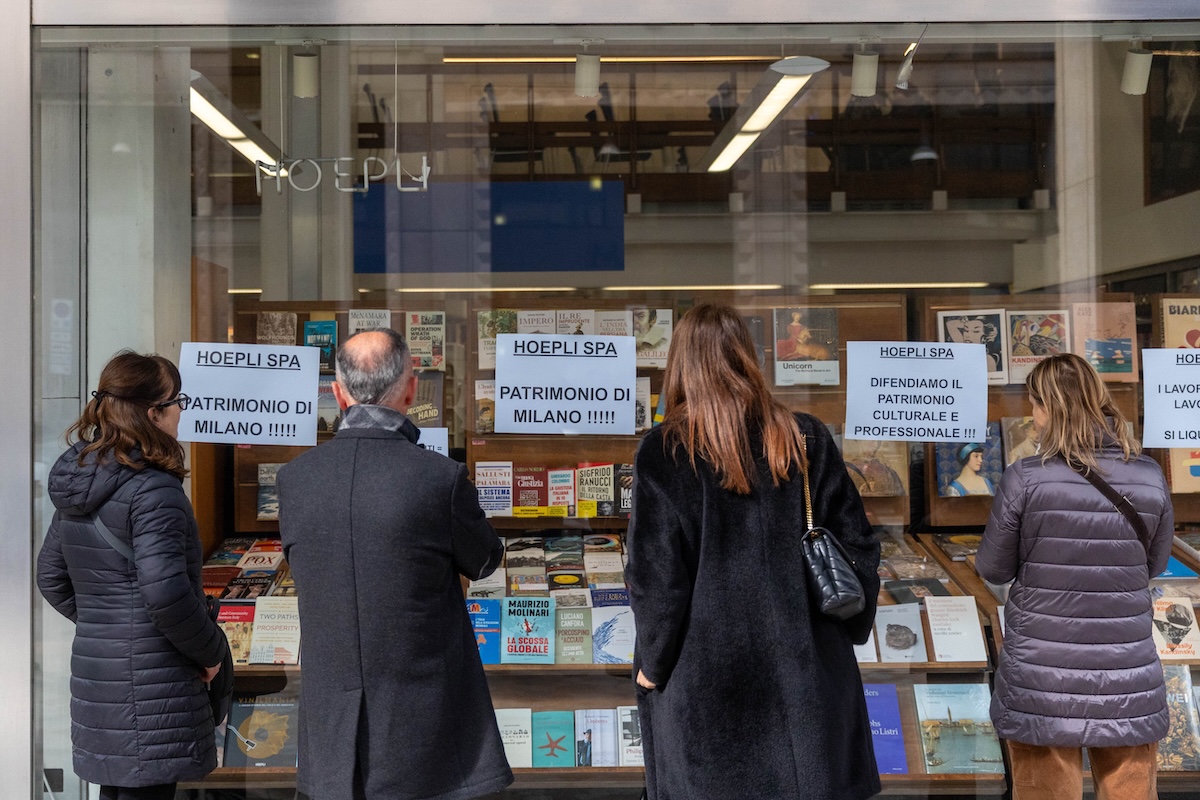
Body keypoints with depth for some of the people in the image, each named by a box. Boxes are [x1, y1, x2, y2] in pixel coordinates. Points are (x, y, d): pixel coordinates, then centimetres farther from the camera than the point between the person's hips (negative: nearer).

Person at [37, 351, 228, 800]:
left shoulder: (76, 484, 9)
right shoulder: (153, 490, -18)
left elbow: (52, 578, 18)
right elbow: (165, 592, -26)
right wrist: (212, 651, -11)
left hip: (93, 673, 9)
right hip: (150, 686, -9)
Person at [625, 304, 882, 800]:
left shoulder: (662, 453, -12)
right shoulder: (807, 439, -1)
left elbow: (657, 577, -12)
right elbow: (856, 547, 2)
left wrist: (653, 662, 2)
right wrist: (849, 631, 15)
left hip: (705, 672, -3)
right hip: (806, 663, 3)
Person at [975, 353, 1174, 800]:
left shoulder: (1025, 478, -13)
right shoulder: (1150, 478, -4)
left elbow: (993, 569, -4)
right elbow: (1154, 565, 9)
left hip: (1043, 676, -2)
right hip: (1127, 676, 3)